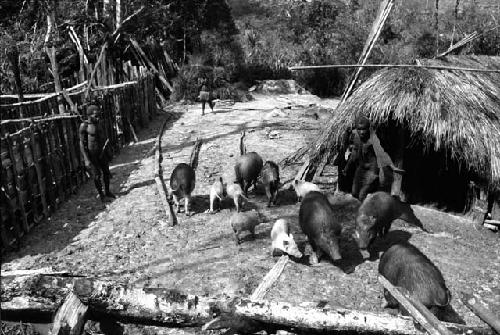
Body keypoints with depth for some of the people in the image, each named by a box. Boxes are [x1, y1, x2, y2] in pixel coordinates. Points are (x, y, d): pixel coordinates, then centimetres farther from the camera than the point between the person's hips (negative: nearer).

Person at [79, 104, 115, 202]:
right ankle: (101, 194, 22)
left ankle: (107, 192, 35)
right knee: (97, 176, 1)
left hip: (102, 152, 5)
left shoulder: (101, 122, -2)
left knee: (106, 173, 15)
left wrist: (108, 152, 14)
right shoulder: (84, 126, -17)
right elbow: (82, 143, -15)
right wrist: (86, 159, -19)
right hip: (91, 154, -5)